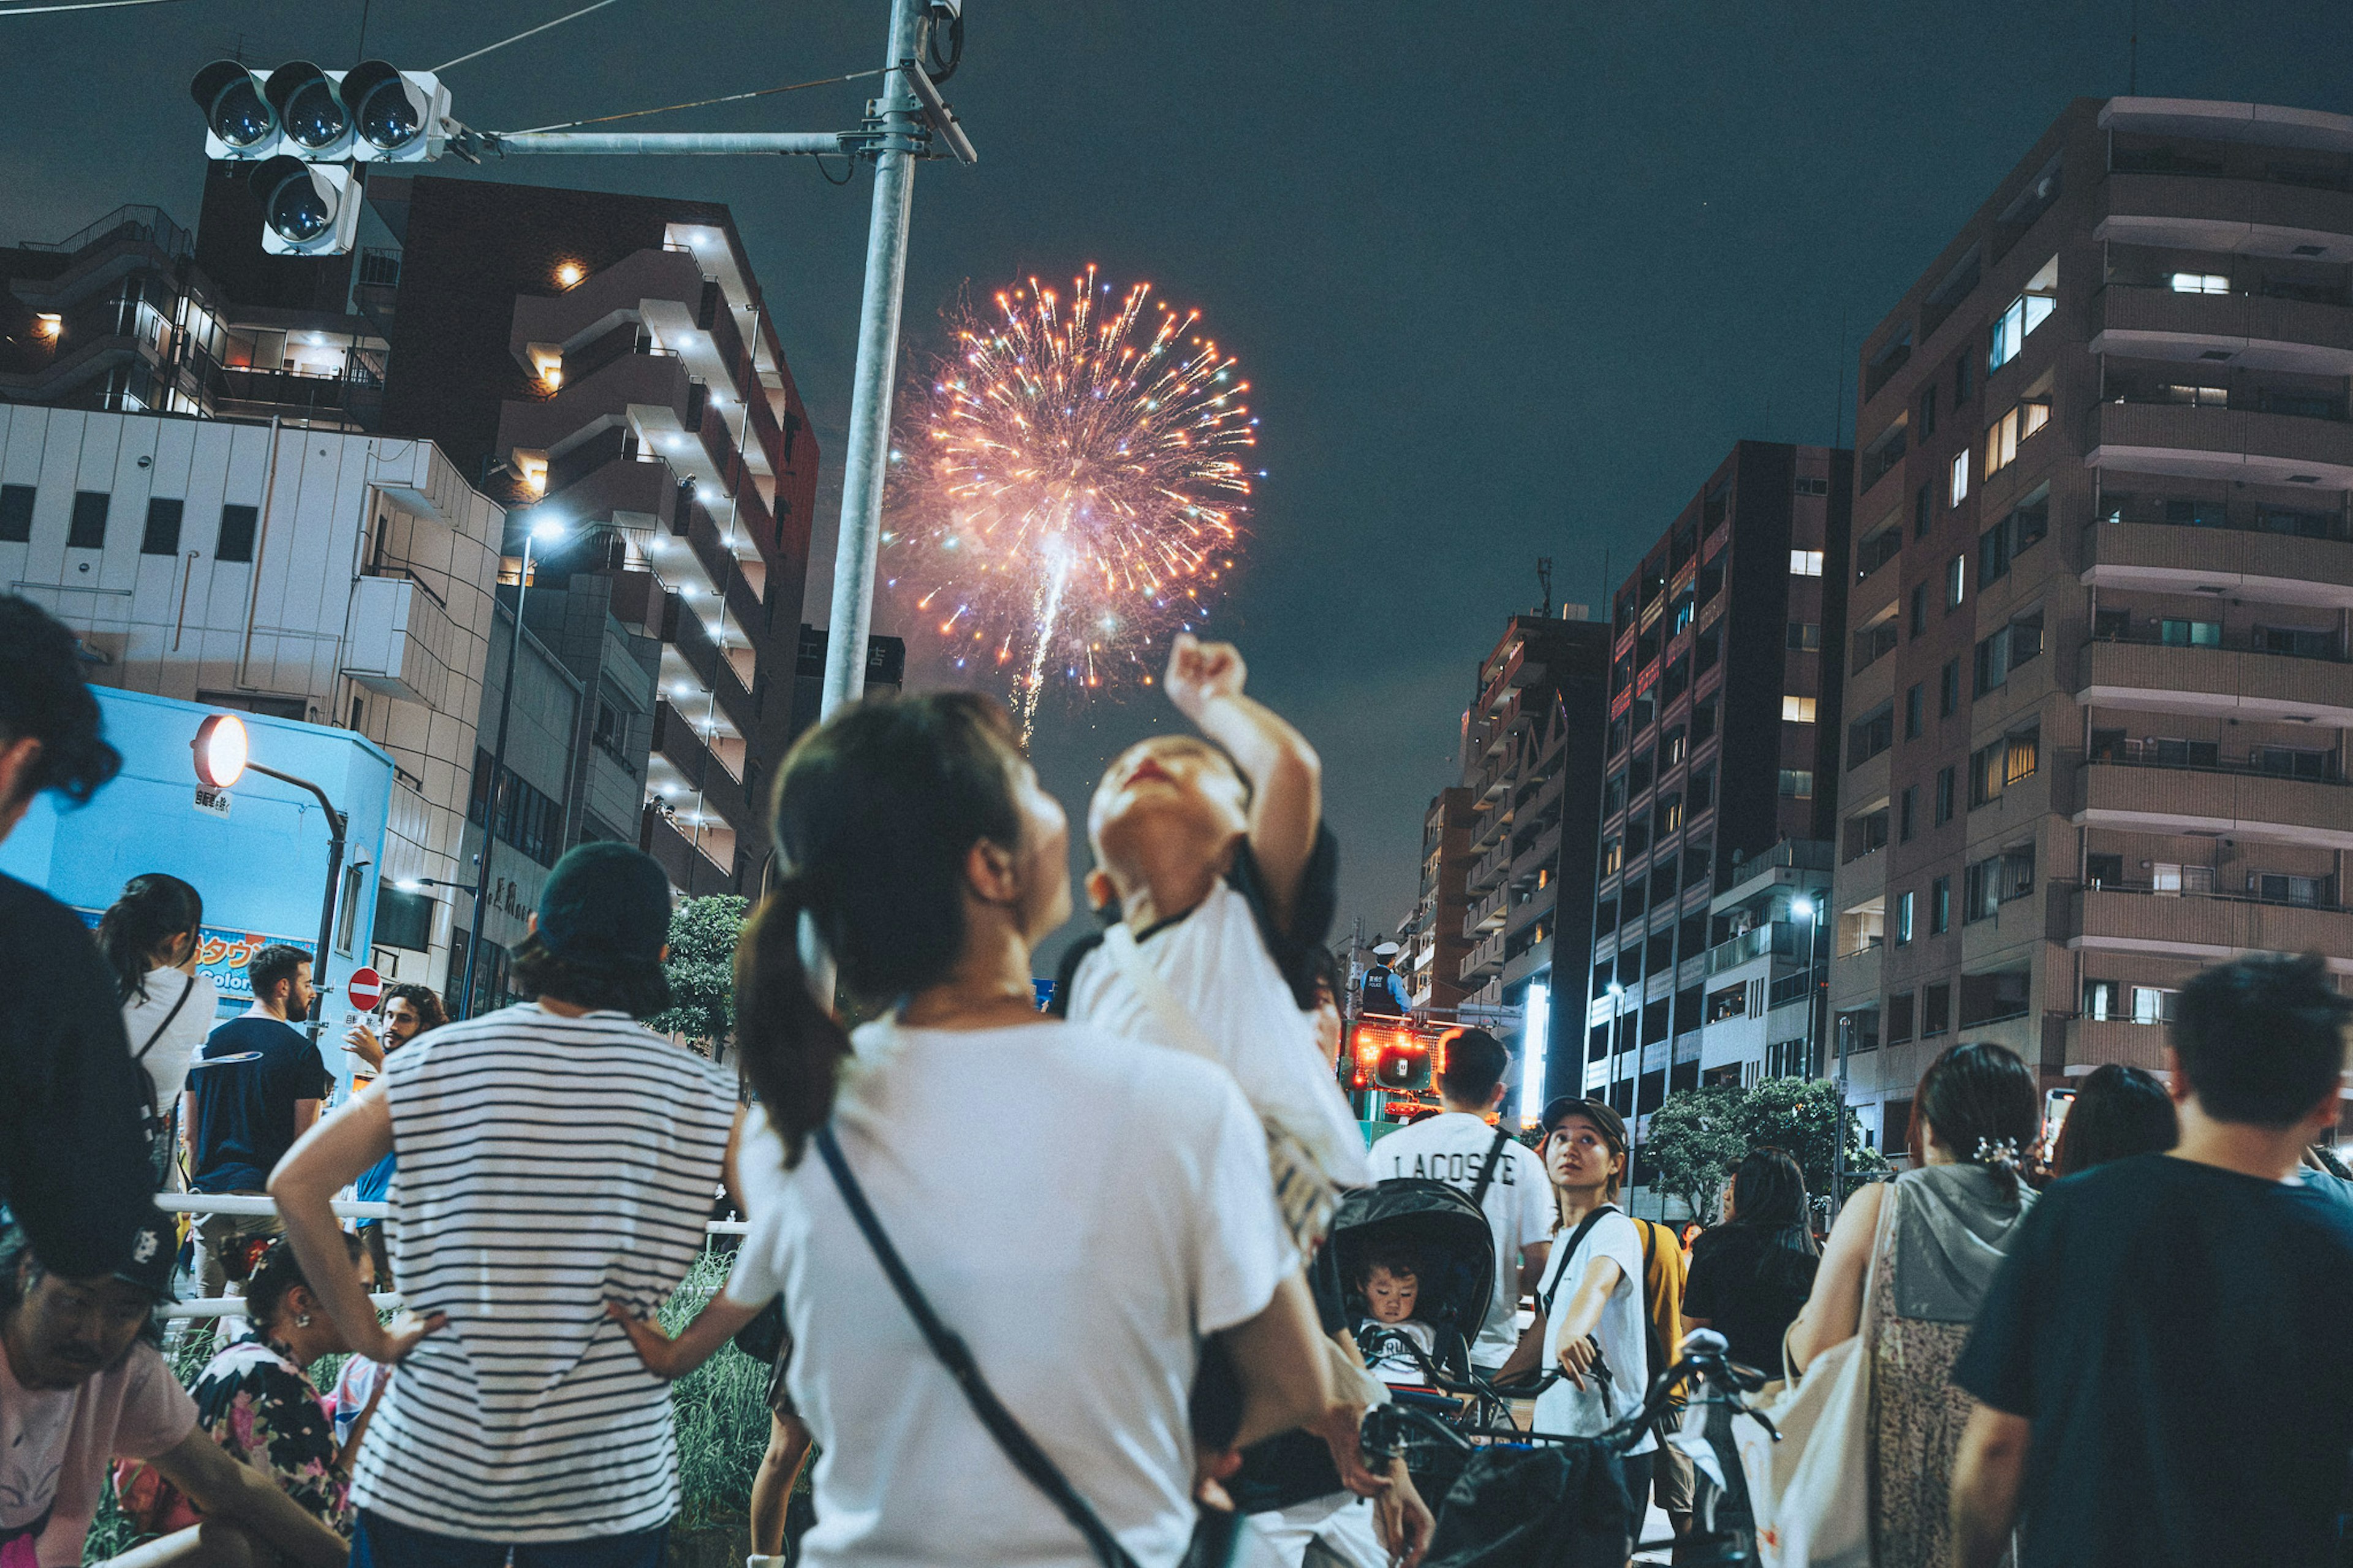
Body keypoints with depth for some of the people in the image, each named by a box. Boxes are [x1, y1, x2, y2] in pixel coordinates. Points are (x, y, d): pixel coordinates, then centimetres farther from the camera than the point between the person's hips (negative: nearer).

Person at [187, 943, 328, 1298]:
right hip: (266, 1190, -5)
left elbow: (190, 1134, 14)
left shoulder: (210, 1042, 11)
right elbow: (305, 1140, -5)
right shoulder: (301, 1051, -3)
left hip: (210, 1189, 5)